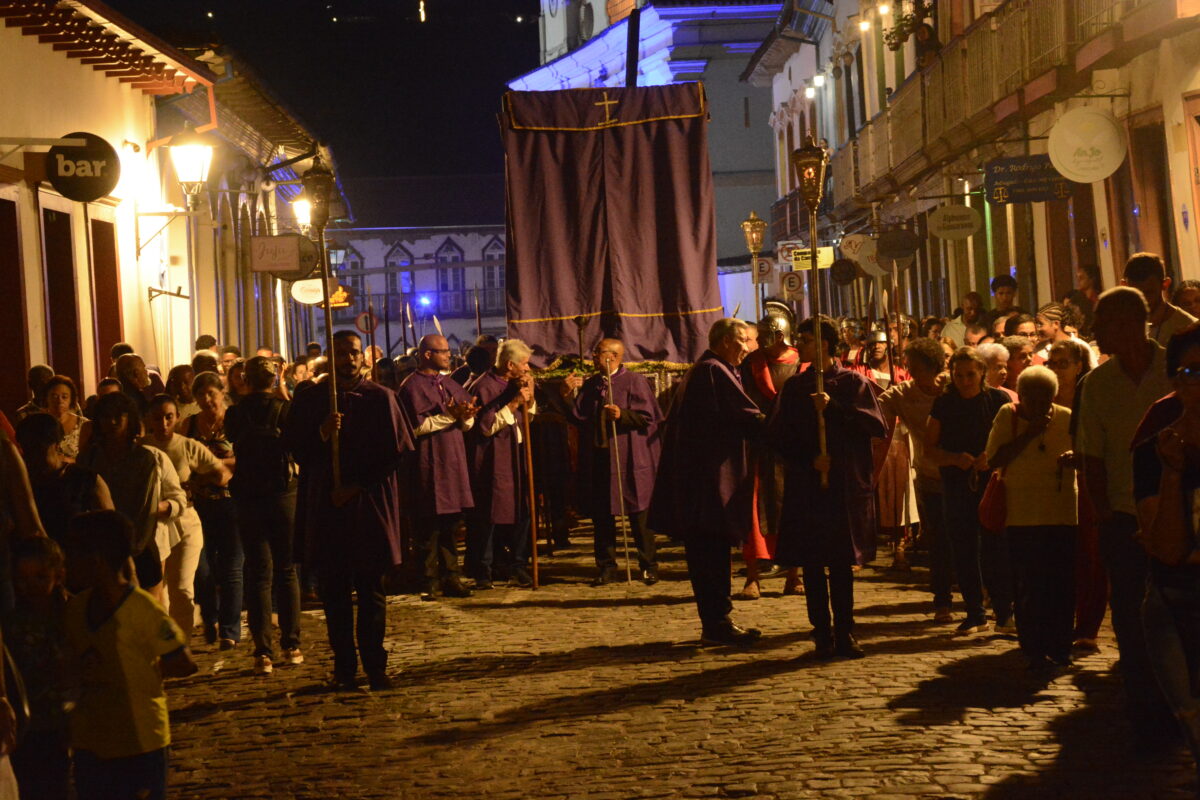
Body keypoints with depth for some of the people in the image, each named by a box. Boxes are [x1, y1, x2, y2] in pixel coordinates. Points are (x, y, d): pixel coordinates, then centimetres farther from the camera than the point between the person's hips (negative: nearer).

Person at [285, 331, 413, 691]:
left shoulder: (381, 398, 3)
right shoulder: (310, 399, 7)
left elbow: (398, 450, 0)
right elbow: (293, 447, 3)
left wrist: (358, 485, -6)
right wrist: (321, 434, -16)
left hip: (371, 504, -1)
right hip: (327, 506, 1)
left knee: (371, 589, 1)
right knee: (335, 590, 1)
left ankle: (374, 665, 7)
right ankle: (344, 667, 6)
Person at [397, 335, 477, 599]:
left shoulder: (449, 384, 17)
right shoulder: (412, 386, -7)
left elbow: (467, 423, 15)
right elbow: (417, 426, -16)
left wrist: (465, 416, -8)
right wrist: (449, 416, -18)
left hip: (453, 463, 7)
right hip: (428, 466, -7)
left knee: (450, 524, 11)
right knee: (429, 527, -3)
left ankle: (451, 578, 17)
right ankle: (428, 582, 4)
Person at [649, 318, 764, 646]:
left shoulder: (699, 371, 18)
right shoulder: (717, 373, -12)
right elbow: (749, 419, -15)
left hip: (692, 479, 10)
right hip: (714, 475, -10)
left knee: (705, 554, 10)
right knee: (715, 551, -6)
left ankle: (714, 623, 15)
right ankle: (718, 623, -4)